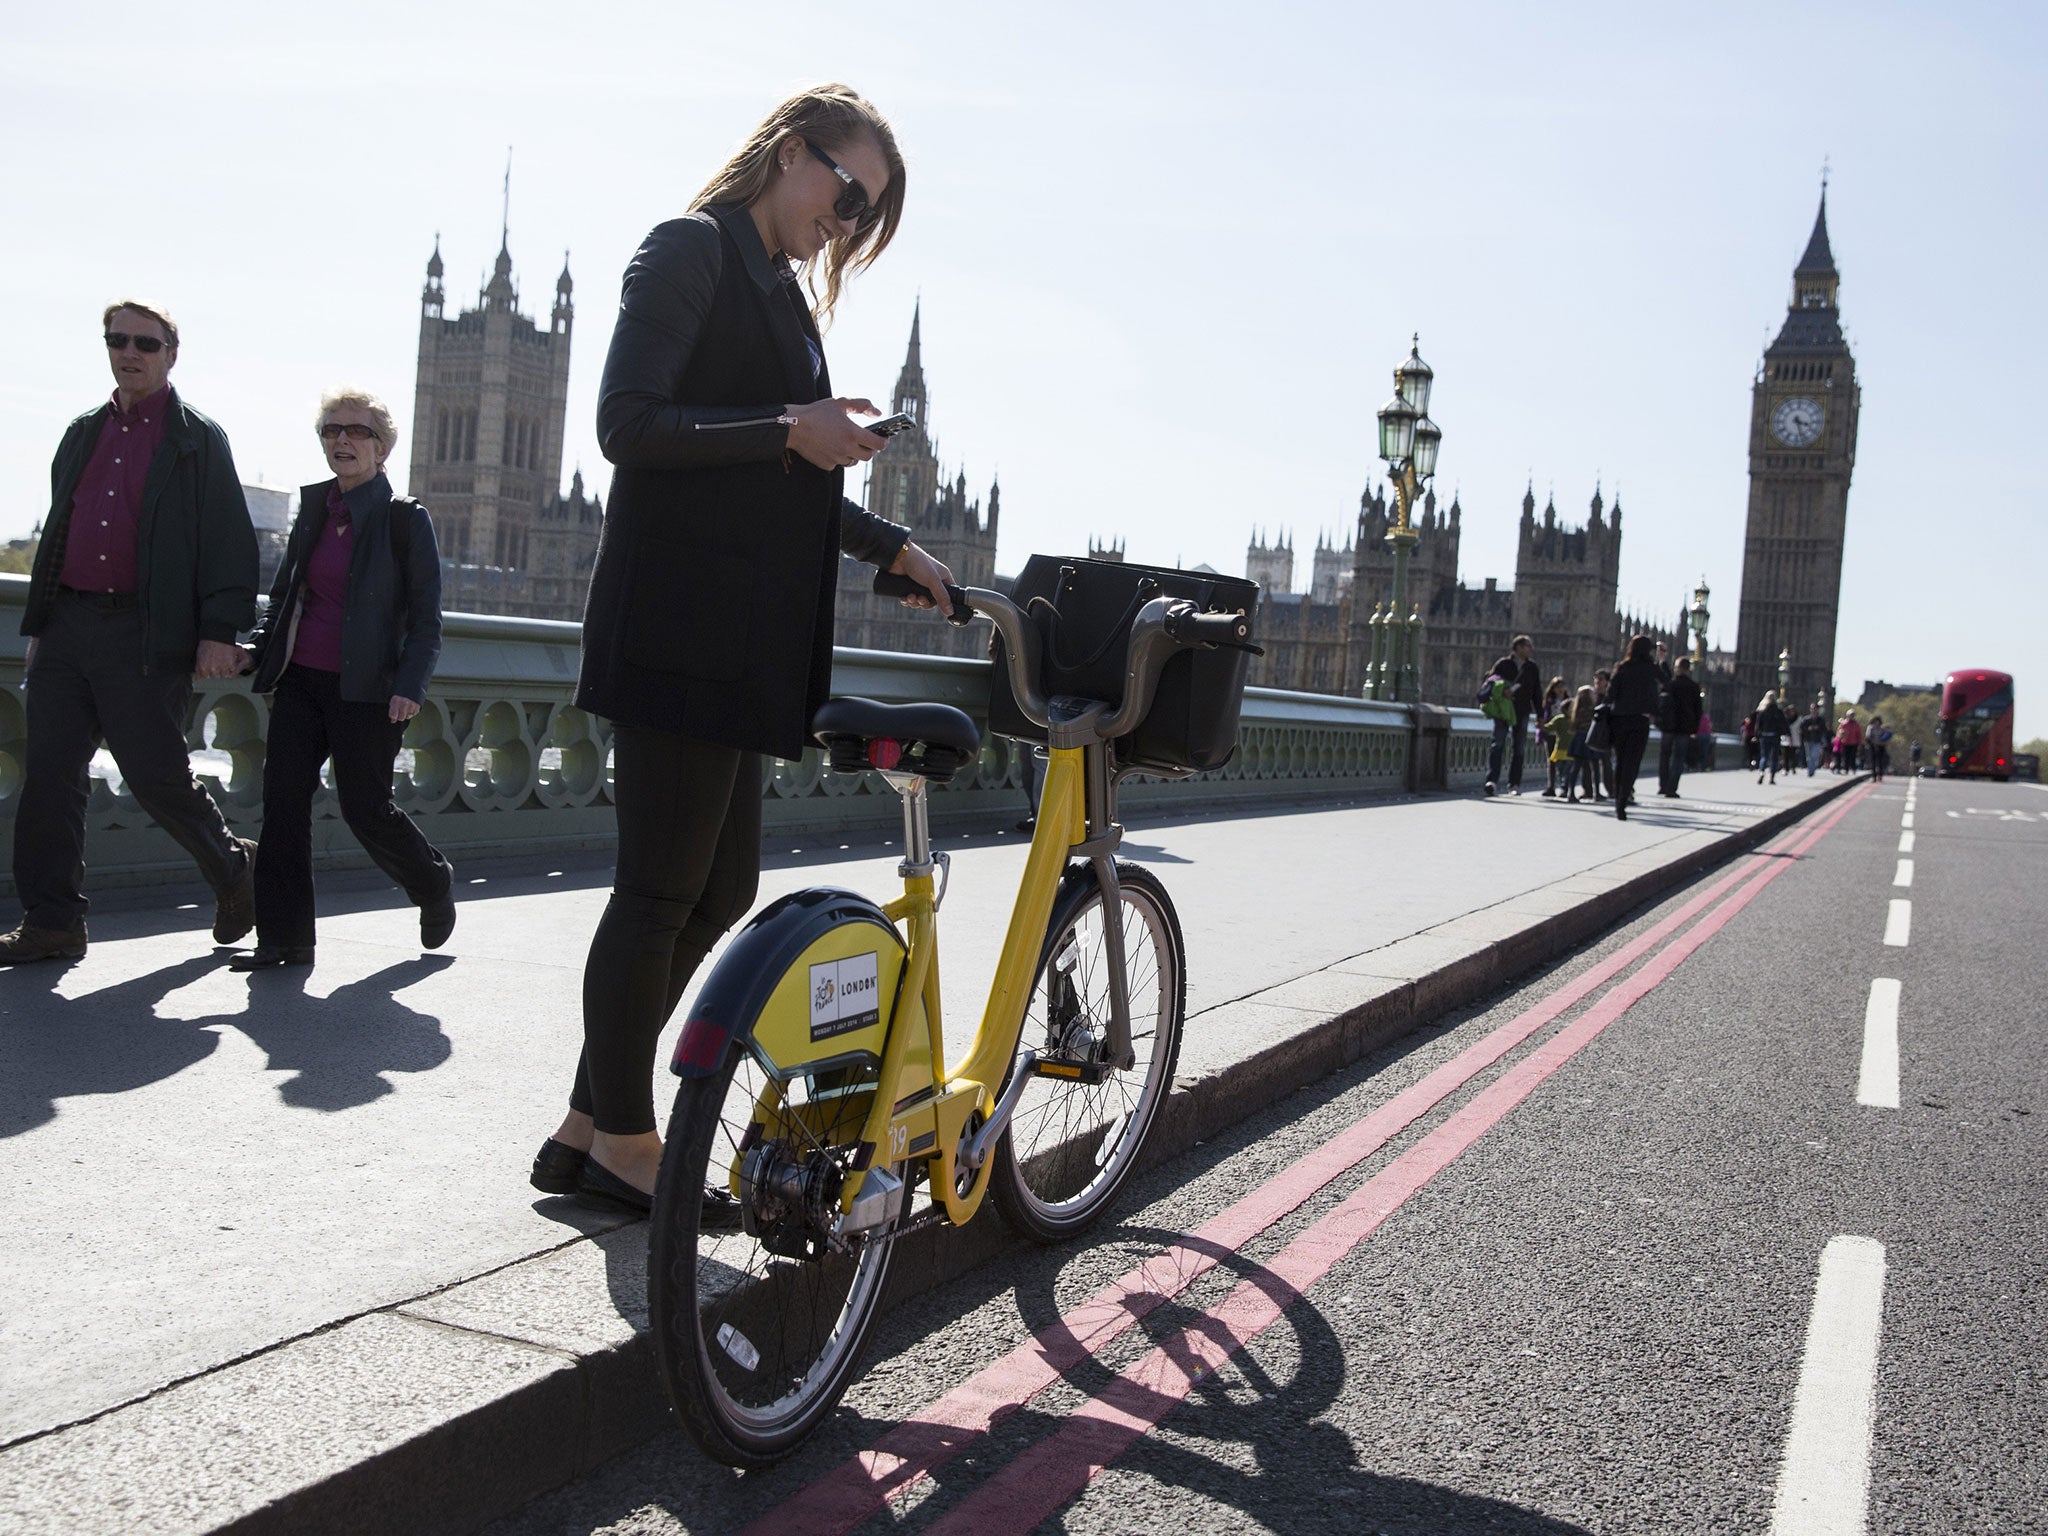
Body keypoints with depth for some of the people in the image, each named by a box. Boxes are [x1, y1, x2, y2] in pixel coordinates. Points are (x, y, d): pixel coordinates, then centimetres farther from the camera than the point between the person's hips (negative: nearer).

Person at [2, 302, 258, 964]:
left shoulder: (200, 441, 1)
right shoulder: (83, 435, 19)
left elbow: (230, 544, -4)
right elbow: (56, 533, 22)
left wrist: (220, 632, -13)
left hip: (146, 636, -6)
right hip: (66, 627, 6)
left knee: (155, 775, -5)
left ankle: (233, 870, 20)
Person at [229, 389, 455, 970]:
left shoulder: (405, 519, -3)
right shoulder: (313, 508, 12)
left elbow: (426, 616, -5)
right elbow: (284, 593, 20)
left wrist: (410, 685, -17)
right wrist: (255, 649, 6)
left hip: (364, 689, -5)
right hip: (301, 678, 5)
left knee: (365, 807, 1)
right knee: (283, 799, -3)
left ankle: (433, 884, 30)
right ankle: (284, 938, 3)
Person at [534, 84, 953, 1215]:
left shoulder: (782, 294, 23)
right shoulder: (691, 248, -3)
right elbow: (628, 423, -14)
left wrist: (890, 546, 24)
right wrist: (789, 433, -19)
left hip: (743, 641, 10)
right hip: (674, 630, -9)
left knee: (721, 885, 10)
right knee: (662, 890, -3)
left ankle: (588, 1131, 20)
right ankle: (624, 1143, 11)